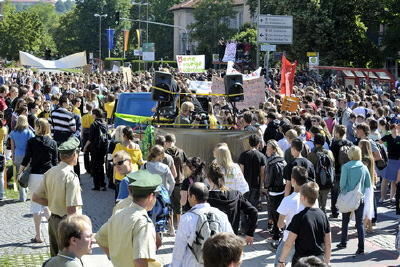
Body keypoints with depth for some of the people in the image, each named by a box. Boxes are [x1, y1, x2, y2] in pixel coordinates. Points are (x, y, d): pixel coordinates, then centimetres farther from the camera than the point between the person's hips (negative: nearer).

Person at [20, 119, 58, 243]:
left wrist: (20, 172, 4)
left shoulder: (32, 141, -4)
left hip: (35, 175, -2)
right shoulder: (53, 143, 3)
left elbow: (26, 159, -7)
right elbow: (55, 162, 5)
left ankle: (38, 235, 7)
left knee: (36, 205, 5)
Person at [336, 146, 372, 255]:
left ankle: (343, 243, 29)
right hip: (360, 198, 1)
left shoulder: (346, 167, -12)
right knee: (360, 223, 4)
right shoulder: (364, 168, -5)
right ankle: (361, 247, -2)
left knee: (345, 221, 18)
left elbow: (342, 183, -12)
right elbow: (368, 184, 0)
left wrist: (343, 192, 7)